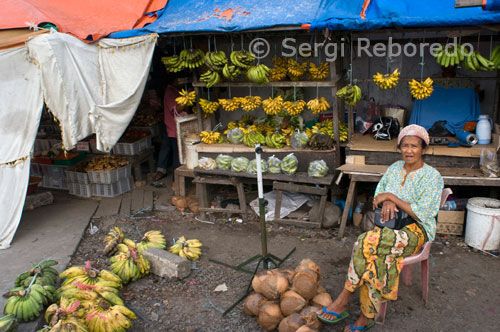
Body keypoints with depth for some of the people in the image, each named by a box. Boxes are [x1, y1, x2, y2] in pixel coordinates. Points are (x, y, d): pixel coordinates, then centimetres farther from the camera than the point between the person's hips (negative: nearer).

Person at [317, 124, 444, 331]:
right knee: (376, 259, -30)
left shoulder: (432, 177, -7)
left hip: (417, 231, -5)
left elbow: (421, 214, -15)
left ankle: (343, 301, -22)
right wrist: (386, 202, -8)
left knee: (368, 243, -33)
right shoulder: (394, 168, 12)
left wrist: (392, 197, -14)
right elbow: (378, 195, 16)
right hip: (392, 226, 5)